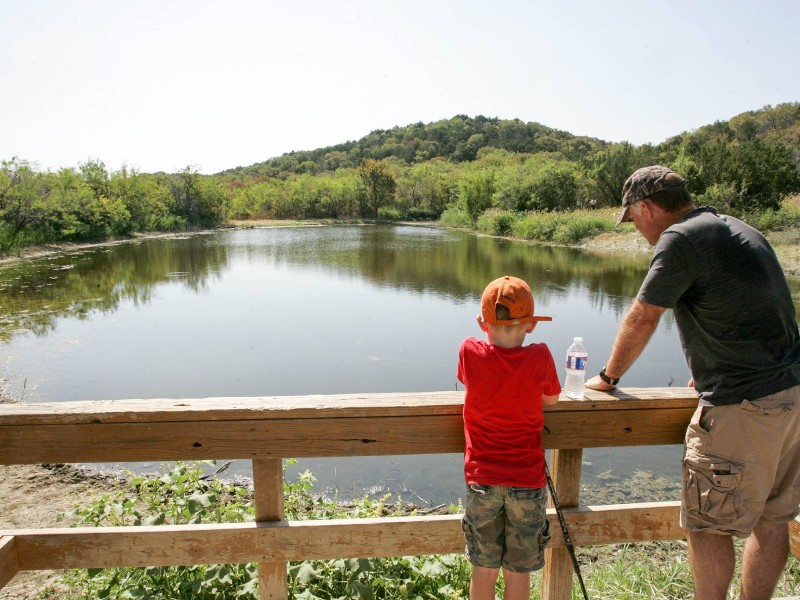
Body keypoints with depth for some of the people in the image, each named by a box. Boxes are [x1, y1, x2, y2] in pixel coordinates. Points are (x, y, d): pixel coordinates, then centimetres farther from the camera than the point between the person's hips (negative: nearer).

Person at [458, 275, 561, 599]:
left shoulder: (469, 351, -12)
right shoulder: (539, 357, -13)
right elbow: (552, 398, 5)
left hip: (482, 479, 1)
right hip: (528, 482, 0)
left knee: (484, 569, 17)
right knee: (518, 572, 16)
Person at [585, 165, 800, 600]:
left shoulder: (681, 238, -13)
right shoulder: (738, 229, 15)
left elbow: (641, 320, -10)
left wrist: (608, 377, 4)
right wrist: (705, 376, 29)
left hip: (743, 406, -9)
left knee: (707, 526, 6)